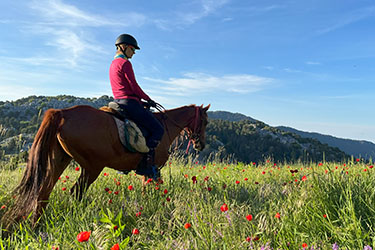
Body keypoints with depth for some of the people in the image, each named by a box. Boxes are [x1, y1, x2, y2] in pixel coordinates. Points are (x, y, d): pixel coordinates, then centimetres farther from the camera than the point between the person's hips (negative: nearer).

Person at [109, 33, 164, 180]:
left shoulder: (113, 64, 21)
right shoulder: (125, 63, -9)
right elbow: (134, 87, -14)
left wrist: (141, 100, 18)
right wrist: (148, 99, 0)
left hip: (118, 102, 10)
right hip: (130, 103, -10)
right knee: (158, 129, -7)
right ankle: (146, 164, -14)